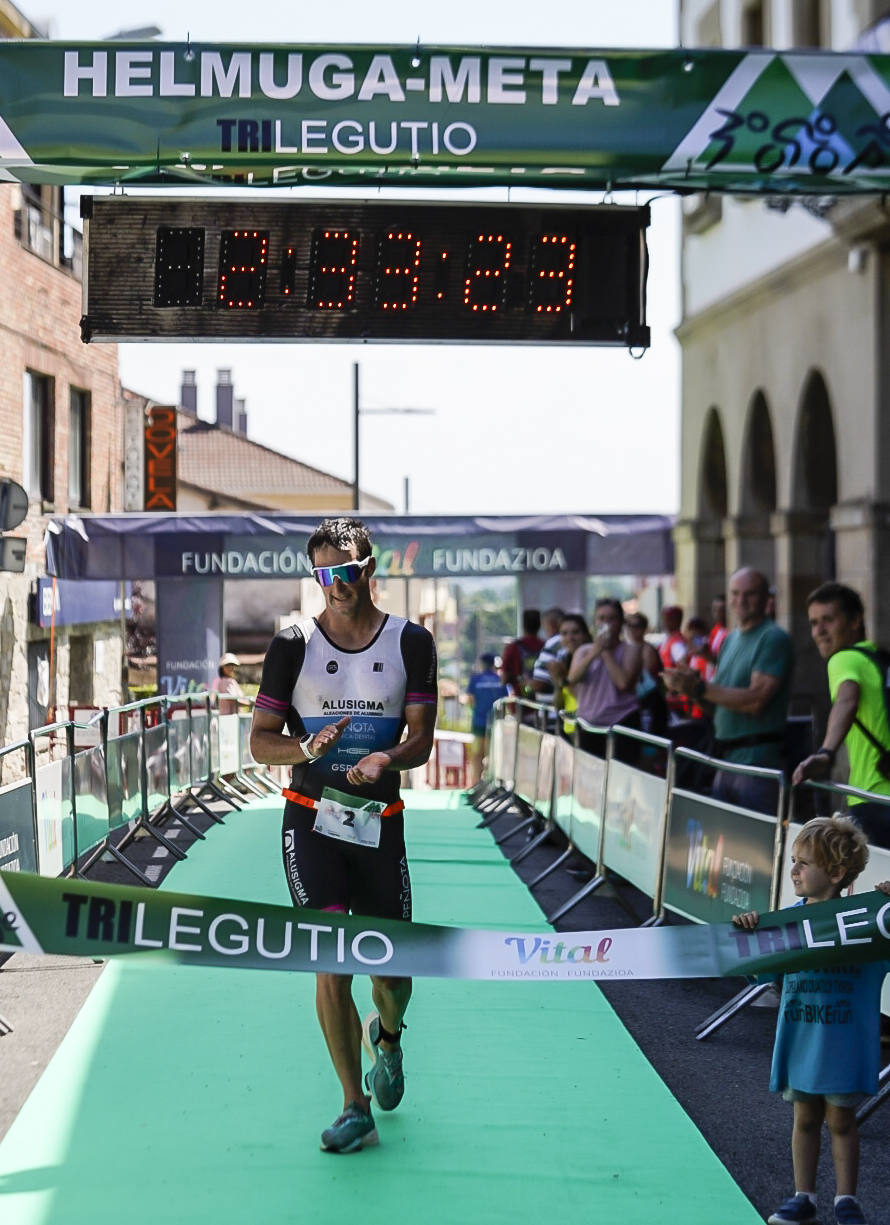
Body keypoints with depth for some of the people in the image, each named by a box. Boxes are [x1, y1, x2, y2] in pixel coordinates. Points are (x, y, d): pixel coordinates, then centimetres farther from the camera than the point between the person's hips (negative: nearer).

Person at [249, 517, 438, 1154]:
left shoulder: (411, 642, 1)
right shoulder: (294, 643, 0)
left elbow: (422, 738, -3)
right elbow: (261, 741, 2)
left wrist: (385, 758, -24)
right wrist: (308, 747, -19)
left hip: (380, 823, 1)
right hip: (311, 821, -1)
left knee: (391, 970, 5)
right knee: (331, 961, -12)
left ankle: (387, 1035, 42)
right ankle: (356, 1108, -2)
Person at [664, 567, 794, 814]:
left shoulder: (773, 638, -10)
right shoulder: (731, 639, 17)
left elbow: (756, 700, -19)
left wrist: (699, 688, -18)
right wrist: (689, 684, -1)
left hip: (757, 759, -9)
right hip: (725, 758, 9)